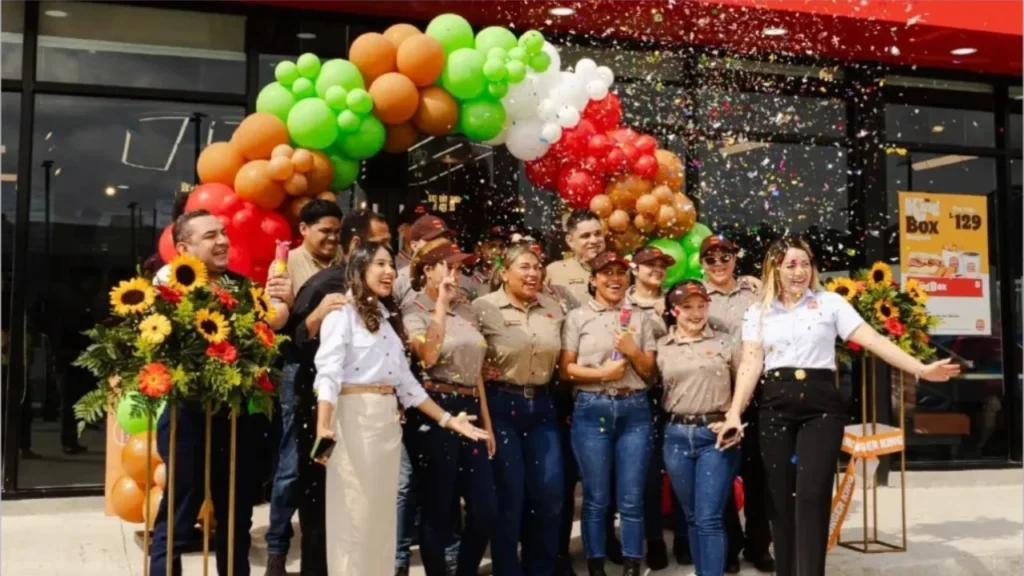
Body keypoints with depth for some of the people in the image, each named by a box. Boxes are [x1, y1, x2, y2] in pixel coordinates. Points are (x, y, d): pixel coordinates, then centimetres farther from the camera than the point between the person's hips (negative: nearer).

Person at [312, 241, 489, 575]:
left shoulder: (388, 317, 19)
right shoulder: (343, 312, -4)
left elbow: (405, 379, 18)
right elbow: (328, 372, -15)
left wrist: (447, 419, 14)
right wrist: (323, 426, -29)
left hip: (387, 420, 7)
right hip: (353, 417, -7)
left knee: (382, 513, 10)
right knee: (354, 513, -3)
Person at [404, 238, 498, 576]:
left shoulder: (465, 310, 15)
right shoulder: (415, 313, -3)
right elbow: (429, 356, -23)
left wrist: (486, 423, 15)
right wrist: (441, 305, -18)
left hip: (469, 410, 6)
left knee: (486, 509, 5)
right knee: (439, 510, 2)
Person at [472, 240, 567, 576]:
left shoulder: (552, 309, 9)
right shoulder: (484, 308, -7)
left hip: (541, 405, 5)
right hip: (501, 405, -5)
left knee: (549, 493, 4)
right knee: (509, 494, 1)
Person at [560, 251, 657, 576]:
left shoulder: (639, 319, 13)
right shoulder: (578, 318, 4)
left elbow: (650, 371, 11)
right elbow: (565, 371, -1)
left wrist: (632, 351, -6)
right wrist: (603, 372, -13)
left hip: (635, 410, 2)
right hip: (591, 410, -2)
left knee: (632, 498, 3)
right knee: (596, 498, 3)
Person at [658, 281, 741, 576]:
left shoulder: (723, 342, 3)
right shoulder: (661, 347, 7)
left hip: (716, 434, -3)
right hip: (677, 436, 3)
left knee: (710, 519, -7)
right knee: (692, 518, 12)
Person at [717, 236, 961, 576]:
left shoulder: (830, 303, 6)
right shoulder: (758, 312, 10)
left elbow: (873, 340, -1)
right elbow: (751, 363, 2)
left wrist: (921, 369, -11)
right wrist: (735, 413, -10)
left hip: (820, 406, -2)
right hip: (775, 408, 2)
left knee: (812, 496, -12)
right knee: (781, 499, 4)